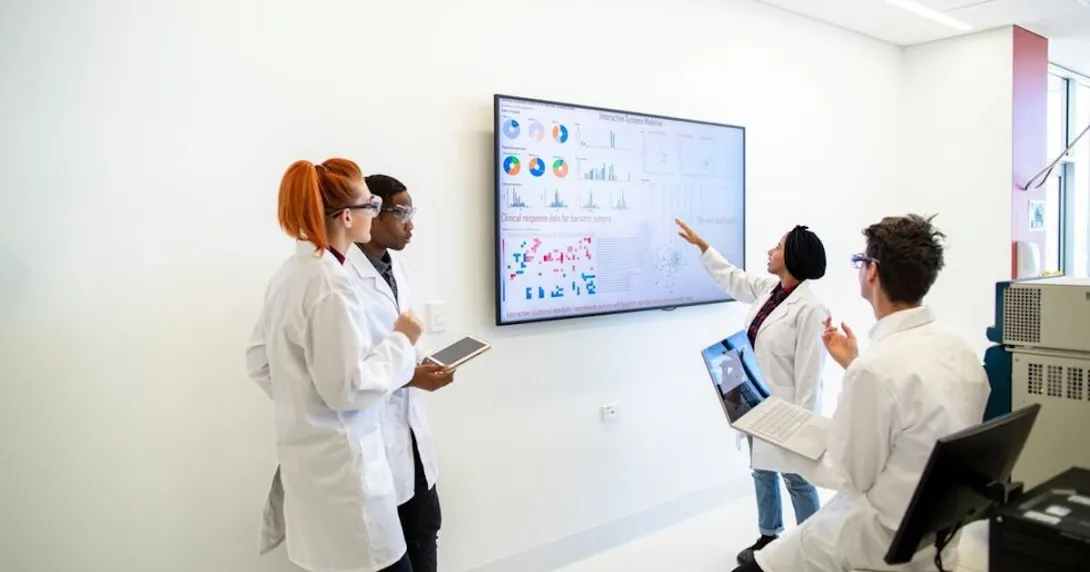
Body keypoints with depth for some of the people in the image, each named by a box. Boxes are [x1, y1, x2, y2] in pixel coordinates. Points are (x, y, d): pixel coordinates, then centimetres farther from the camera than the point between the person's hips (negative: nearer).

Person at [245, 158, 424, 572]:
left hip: (309, 455, 10)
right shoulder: (329, 284, -22)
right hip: (340, 463, -10)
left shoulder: (290, 273, 7)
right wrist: (400, 342, -11)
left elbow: (259, 360, 15)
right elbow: (348, 389, -22)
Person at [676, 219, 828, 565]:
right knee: (762, 472, 19)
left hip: (787, 407, -9)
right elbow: (732, 278, 22)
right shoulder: (768, 289, 3)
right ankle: (768, 537, 36)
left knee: (796, 478, 5)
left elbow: (809, 372, -21)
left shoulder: (809, 309, -22)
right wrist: (701, 244, 23)